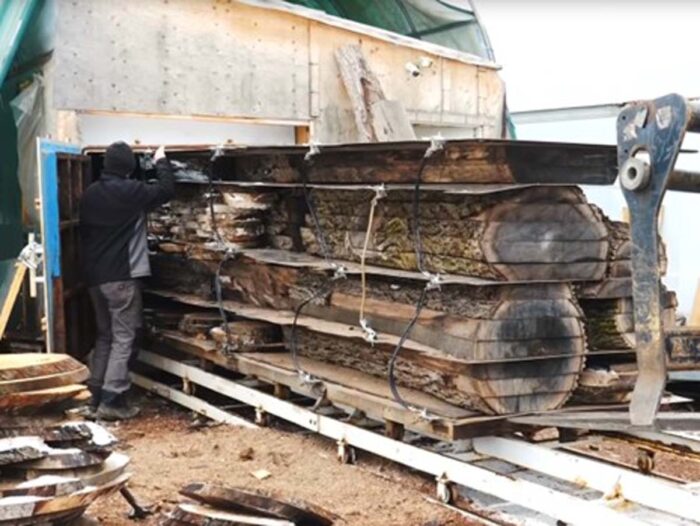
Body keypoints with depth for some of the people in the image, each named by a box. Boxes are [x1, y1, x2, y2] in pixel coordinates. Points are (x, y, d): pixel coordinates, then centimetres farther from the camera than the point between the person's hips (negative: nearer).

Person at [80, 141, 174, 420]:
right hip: (121, 276, -7)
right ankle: (112, 400, -8)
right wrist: (161, 162, 14)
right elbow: (167, 190, -2)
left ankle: (96, 395, 18)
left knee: (104, 335, 17)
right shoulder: (131, 191, -13)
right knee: (124, 338, -3)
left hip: (94, 276, 7)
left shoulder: (90, 193, 9)